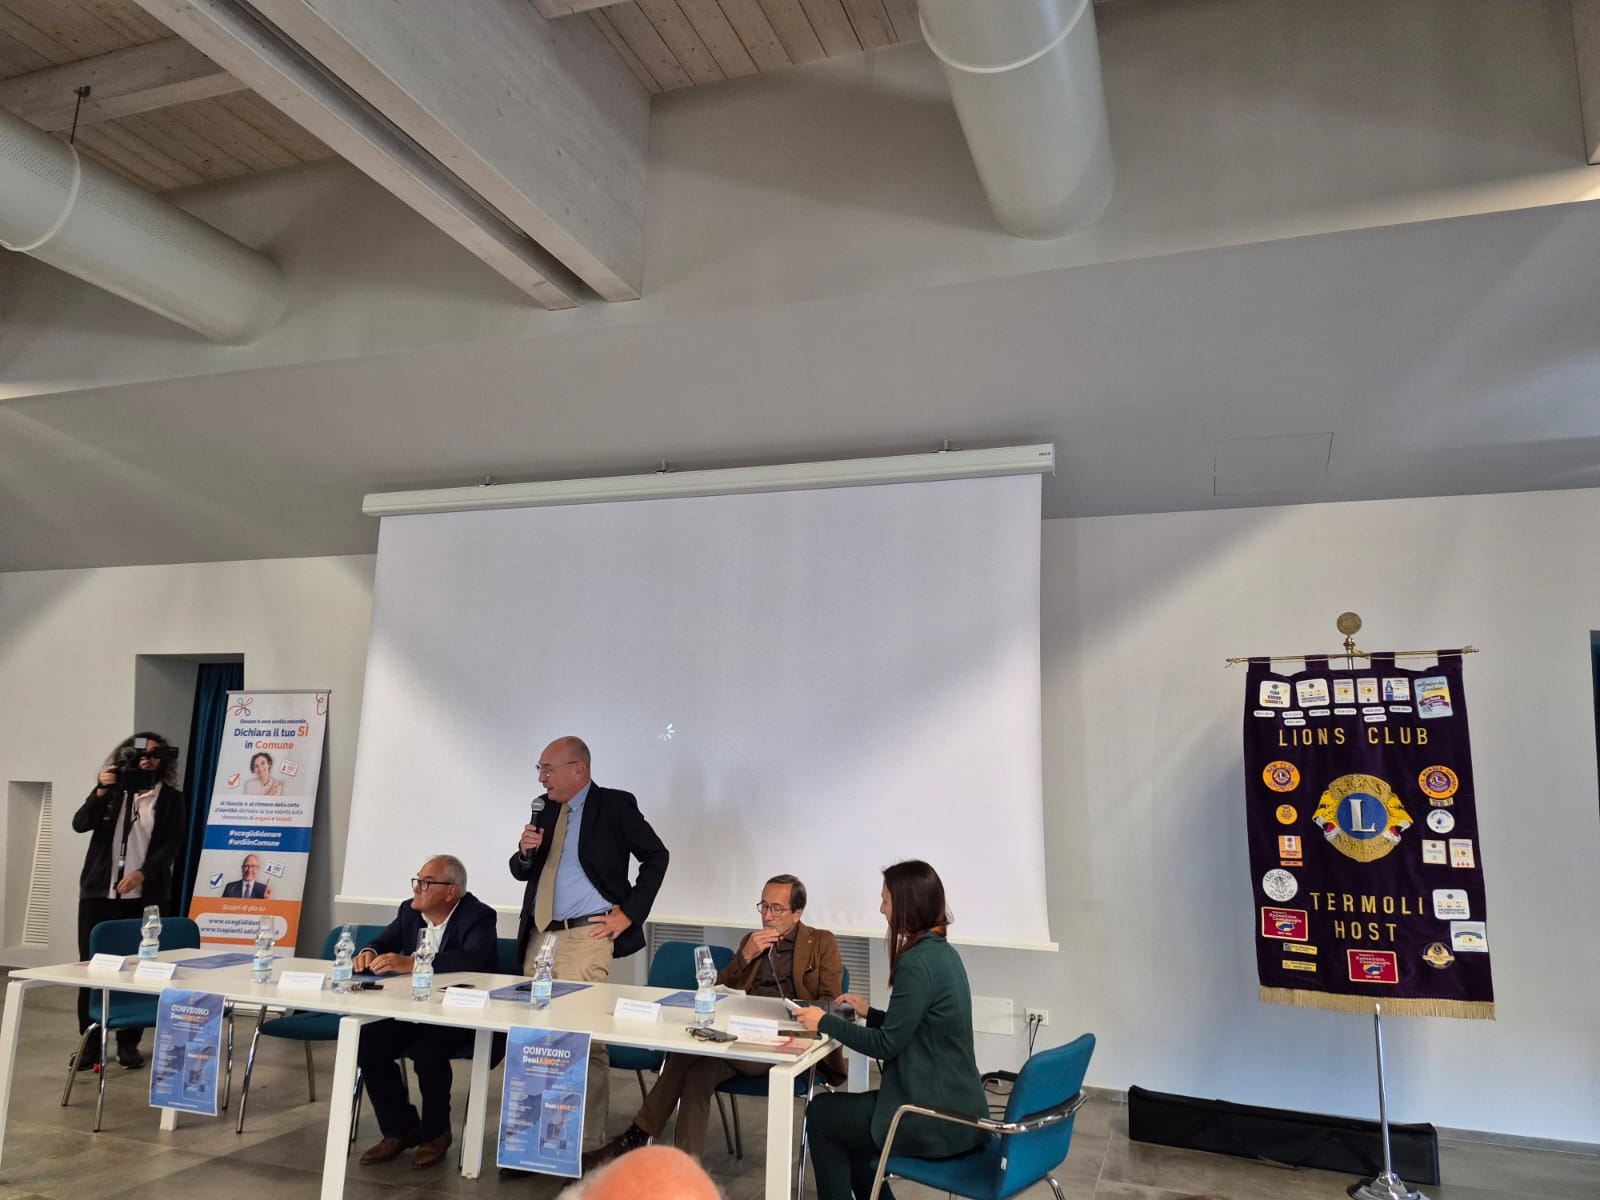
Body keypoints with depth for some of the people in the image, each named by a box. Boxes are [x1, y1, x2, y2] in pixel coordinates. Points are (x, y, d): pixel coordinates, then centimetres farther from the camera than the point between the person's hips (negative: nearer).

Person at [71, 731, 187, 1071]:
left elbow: (171, 846, -4)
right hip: (99, 892, 2)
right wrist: (101, 791, -16)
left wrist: (142, 873, -18)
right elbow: (80, 824, -2)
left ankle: (128, 1042, 10)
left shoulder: (171, 799, 4)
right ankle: (89, 1042, 12)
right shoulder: (111, 790, 11)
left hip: (146, 897, -2)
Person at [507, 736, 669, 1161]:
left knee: (585, 1038, -5)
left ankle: (588, 1144, 5)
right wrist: (525, 852, -3)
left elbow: (656, 856, -4)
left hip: (586, 936, -6)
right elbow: (523, 872, 20)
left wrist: (629, 913, -7)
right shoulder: (546, 809, 13)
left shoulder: (615, 805, -5)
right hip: (540, 935, 6)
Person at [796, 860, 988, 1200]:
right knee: (843, 1112, 24)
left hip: (936, 1120, -9)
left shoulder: (917, 963, -21)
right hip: (958, 1109, 9)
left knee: (820, 1113, 11)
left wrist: (825, 1022, -6)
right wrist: (868, 1012, 18)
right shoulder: (943, 952, 7)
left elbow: (886, 1045, -16)